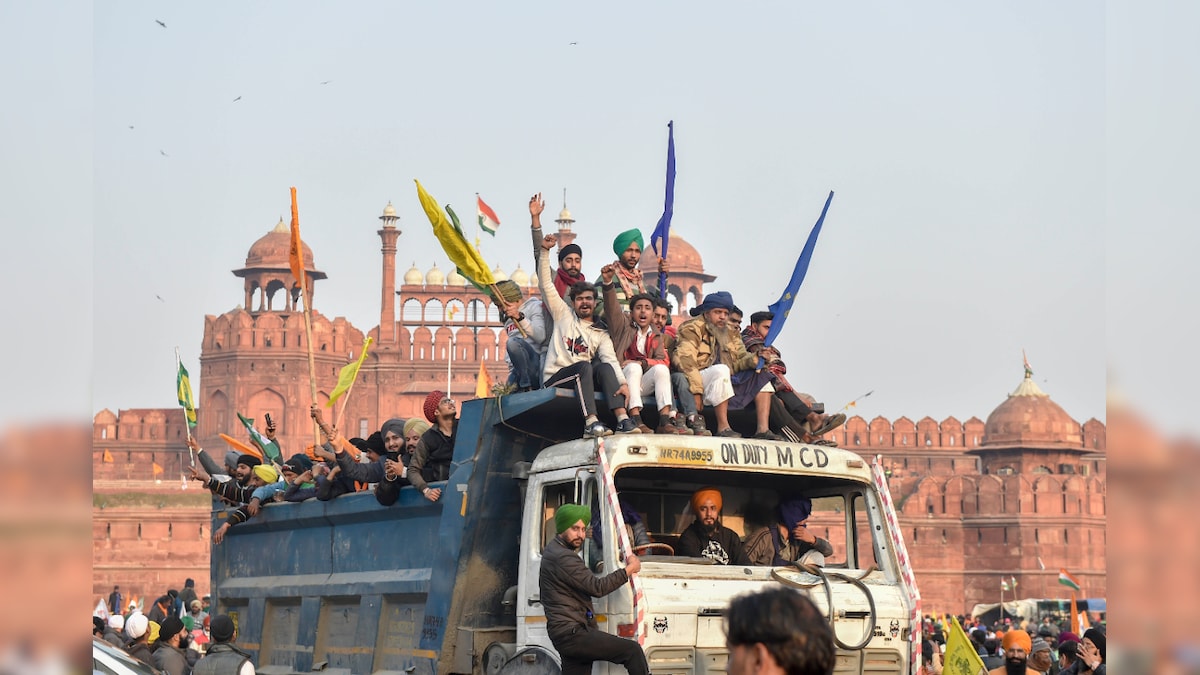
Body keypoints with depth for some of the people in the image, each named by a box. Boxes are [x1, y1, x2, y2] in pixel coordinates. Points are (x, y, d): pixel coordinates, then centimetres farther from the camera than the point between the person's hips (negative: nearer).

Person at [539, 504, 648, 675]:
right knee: (632, 651, -12)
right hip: (572, 633, -11)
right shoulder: (563, 558, -17)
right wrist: (629, 570, -9)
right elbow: (597, 588, -18)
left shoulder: (552, 550, 17)